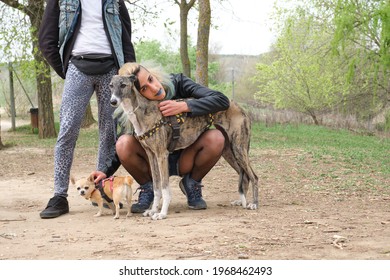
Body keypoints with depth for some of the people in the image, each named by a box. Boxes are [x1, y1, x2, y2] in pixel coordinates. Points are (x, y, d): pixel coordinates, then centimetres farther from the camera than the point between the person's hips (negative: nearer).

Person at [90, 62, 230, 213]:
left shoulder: (177, 82, -18)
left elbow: (222, 100, -25)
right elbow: (125, 148, -2)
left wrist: (184, 106, -35)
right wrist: (106, 171, -16)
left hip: (184, 160, 0)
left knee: (216, 138, -29)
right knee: (124, 142, -29)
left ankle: (192, 184, -1)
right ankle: (147, 188, -1)